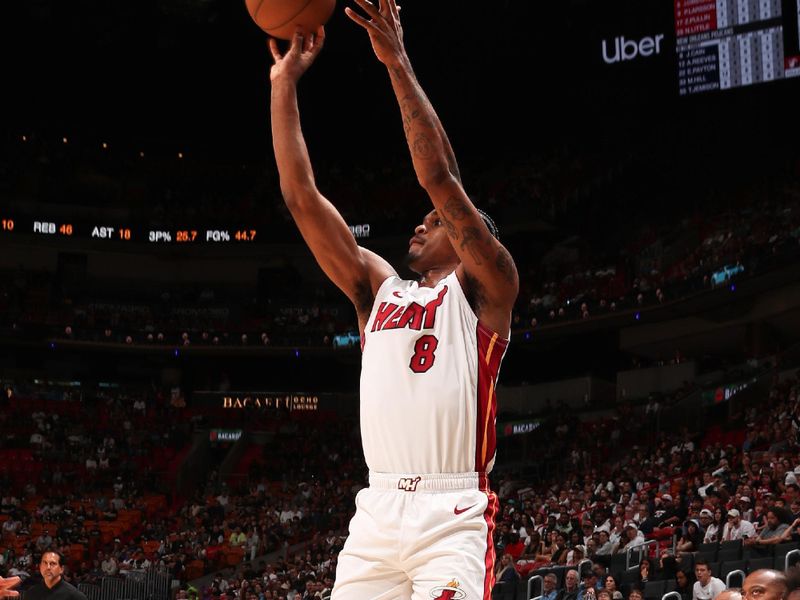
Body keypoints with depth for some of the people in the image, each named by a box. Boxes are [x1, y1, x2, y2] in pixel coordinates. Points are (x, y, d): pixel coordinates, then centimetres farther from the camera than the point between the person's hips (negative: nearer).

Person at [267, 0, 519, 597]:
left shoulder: (484, 290, 5)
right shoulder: (380, 289, 19)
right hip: (377, 511, 5)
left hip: (452, 518, -5)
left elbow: (442, 180, -8)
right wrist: (284, 82, 11)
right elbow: (302, 197, 14)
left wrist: (398, 64, -9)